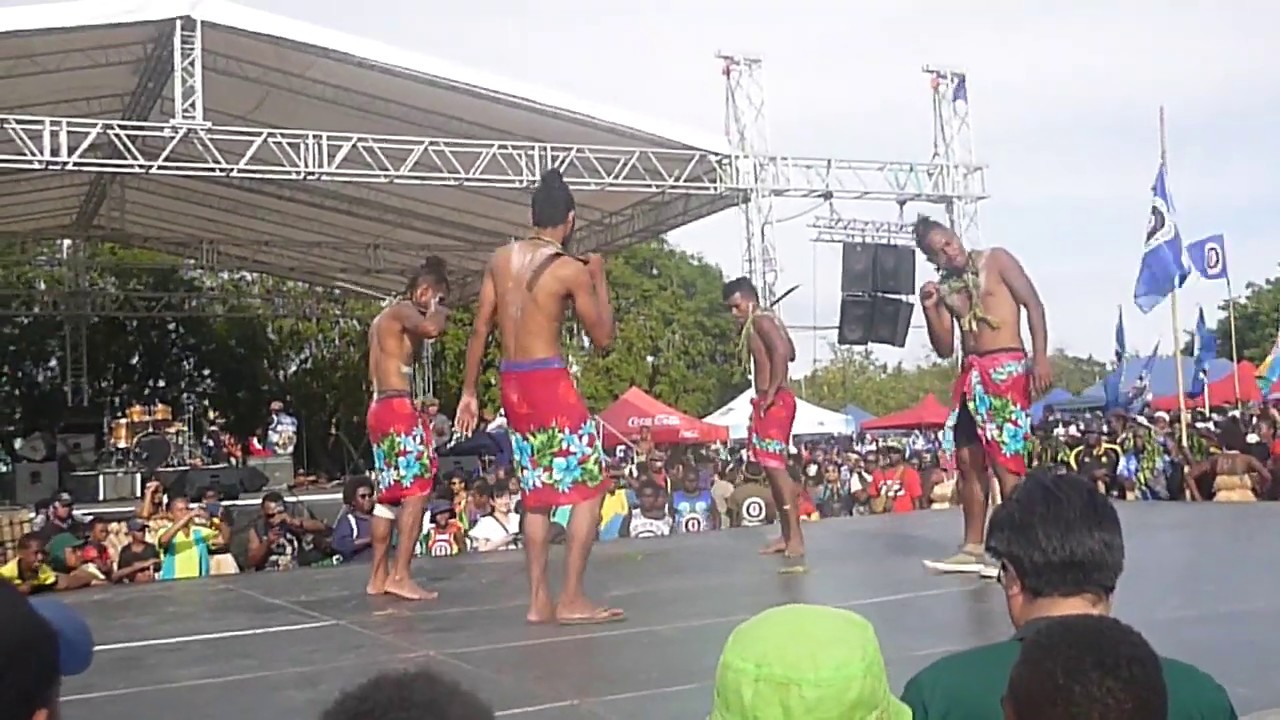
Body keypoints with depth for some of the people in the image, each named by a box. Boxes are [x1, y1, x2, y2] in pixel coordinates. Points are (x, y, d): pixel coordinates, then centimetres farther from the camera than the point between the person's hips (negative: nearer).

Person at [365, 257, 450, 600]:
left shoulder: (382, 318, 23)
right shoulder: (403, 310, -7)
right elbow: (431, 329, -28)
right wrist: (437, 312, -8)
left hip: (380, 408, 10)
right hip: (398, 408, -10)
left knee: (389, 492, 11)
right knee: (417, 489, -11)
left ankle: (379, 576, 12)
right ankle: (400, 575, -16)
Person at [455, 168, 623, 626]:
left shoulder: (500, 259, 7)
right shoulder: (572, 270, -8)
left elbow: (480, 330, 8)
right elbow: (602, 338, 0)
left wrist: (469, 392, 14)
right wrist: (600, 279, 10)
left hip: (511, 383, 7)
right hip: (549, 382, -6)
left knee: (536, 494, 14)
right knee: (589, 488, 2)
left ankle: (539, 601, 14)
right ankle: (572, 600, -1)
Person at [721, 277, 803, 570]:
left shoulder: (761, 320, -10)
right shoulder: (766, 321, 20)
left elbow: (781, 352, -25)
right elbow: (789, 352, 29)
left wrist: (771, 392, -23)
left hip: (774, 401, -11)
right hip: (769, 402, 11)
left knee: (775, 465, -15)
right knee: (772, 466, 12)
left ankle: (796, 537, -18)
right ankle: (787, 535, 16)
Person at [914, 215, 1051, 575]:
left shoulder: (996, 260, 1)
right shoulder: (944, 287, 14)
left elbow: (1034, 305, -5)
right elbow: (944, 349, 13)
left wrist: (1041, 357, -16)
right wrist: (930, 308, -2)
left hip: (1006, 369, -6)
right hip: (970, 374, 6)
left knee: (1005, 460, -11)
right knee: (967, 458, 5)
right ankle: (973, 548, 12)